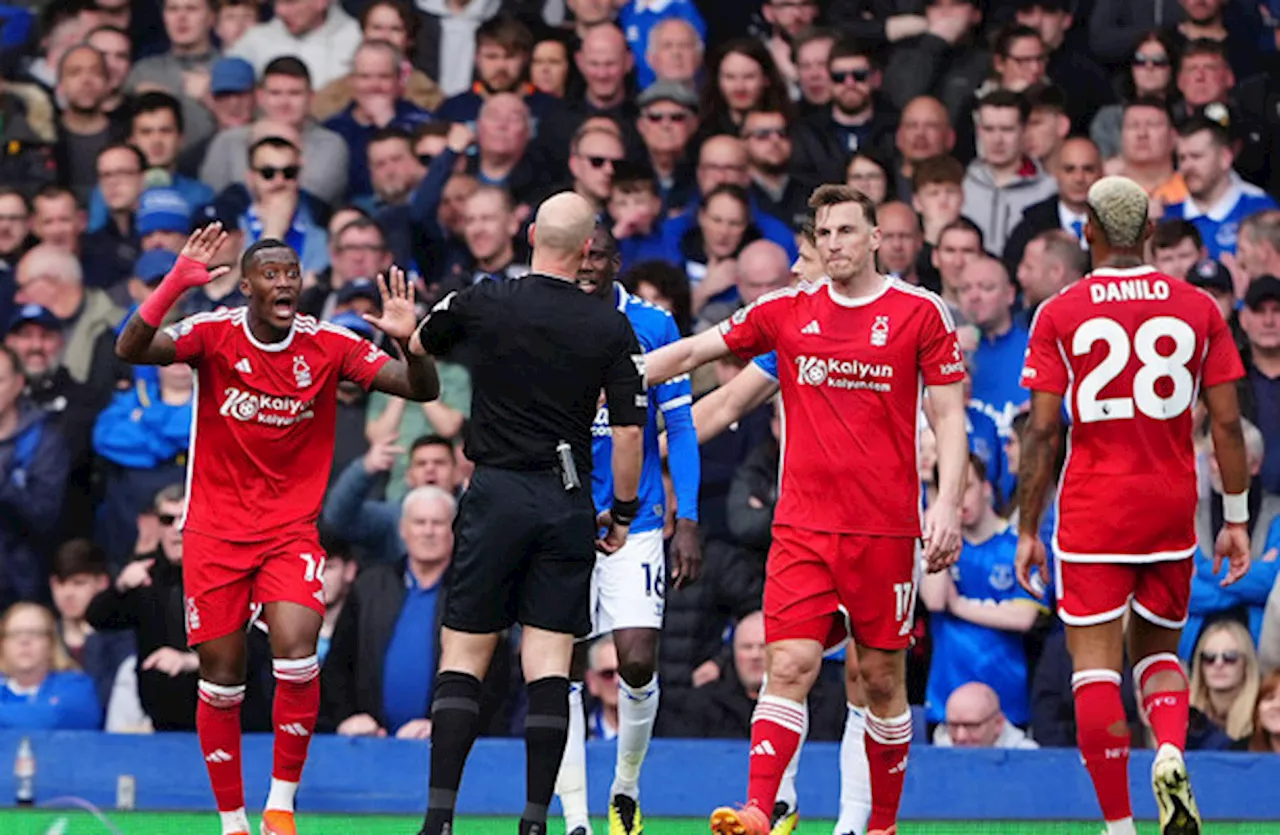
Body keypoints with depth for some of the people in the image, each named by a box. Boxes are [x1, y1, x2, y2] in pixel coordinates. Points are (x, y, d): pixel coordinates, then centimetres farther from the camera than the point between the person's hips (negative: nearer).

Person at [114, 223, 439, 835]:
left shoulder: (328, 345, -6)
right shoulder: (214, 334, -9)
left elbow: (421, 390, -9)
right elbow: (131, 350, -25)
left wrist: (410, 342, -31)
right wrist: (174, 285, -39)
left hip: (292, 529, 0)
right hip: (214, 530, 0)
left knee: (296, 656, -20)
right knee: (220, 677, 2)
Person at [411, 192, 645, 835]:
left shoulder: (482, 304, -4)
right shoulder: (611, 329, -3)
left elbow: (417, 346, 16)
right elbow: (629, 431, -3)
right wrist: (623, 513, 9)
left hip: (496, 495, -1)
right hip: (567, 504, 1)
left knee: (463, 654, 3)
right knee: (549, 662, 1)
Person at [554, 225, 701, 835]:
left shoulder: (652, 327, -1)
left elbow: (680, 428, 2)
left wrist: (687, 522, -4)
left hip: (635, 522, -1)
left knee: (637, 663, -10)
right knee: (563, 672, -3)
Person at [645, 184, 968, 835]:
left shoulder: (920, 313, 1)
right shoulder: (787, 312, 7)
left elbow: (949, 416, 2)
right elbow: (693, 351, 13)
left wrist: (947, 504, -9)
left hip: (885, 528, -1)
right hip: (802, 524, 1)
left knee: (882, 677, 5)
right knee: (790, 665, -11)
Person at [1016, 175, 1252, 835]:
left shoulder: (1058, 314, -3)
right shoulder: (1198, 309, 3)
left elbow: (1042, 433, -5)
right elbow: (1227, 422, 3)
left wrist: (1027, 531, 1)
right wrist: (1236, 519, 10)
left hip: (1093, 509, -3)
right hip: (1173, 508, 3)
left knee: (1096, 664, 0)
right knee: (1158, 650, 18)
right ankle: (1170, 753, -11)